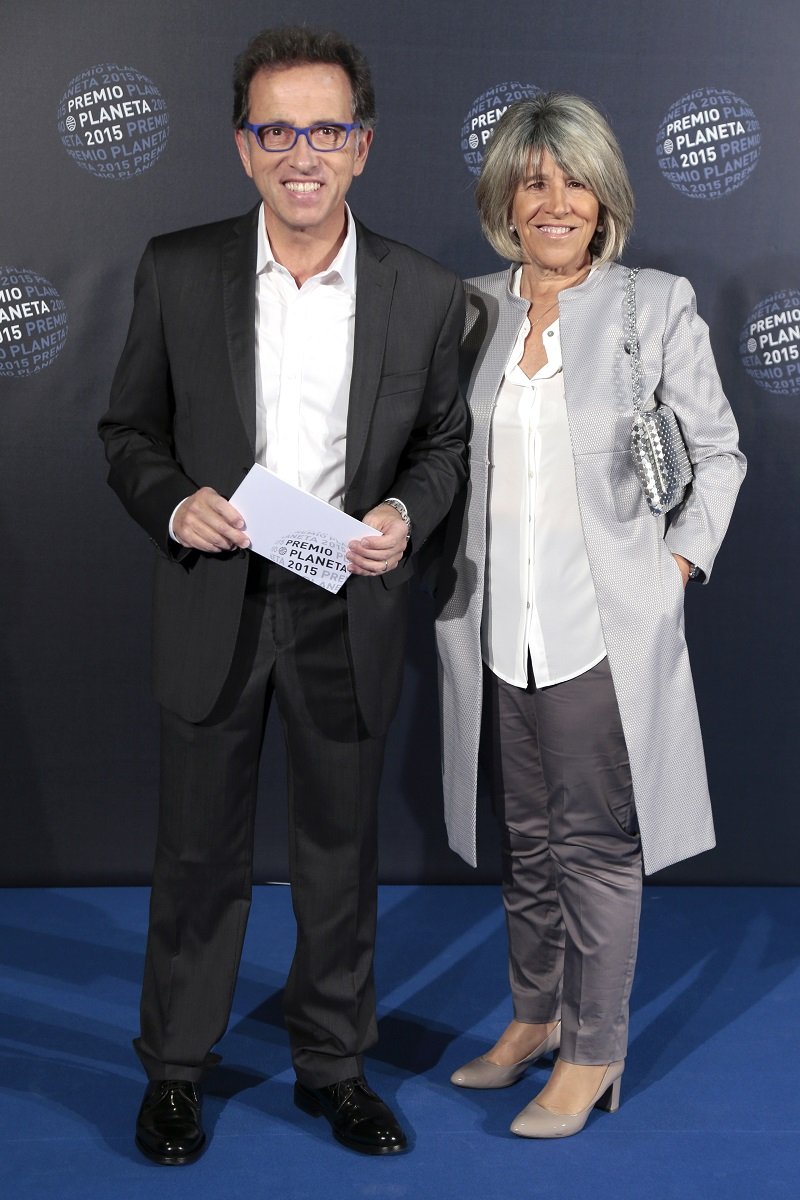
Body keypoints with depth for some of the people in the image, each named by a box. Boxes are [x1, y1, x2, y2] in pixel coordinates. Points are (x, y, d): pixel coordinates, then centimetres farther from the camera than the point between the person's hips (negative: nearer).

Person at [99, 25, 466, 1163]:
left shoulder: (425, 293, -3)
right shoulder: (178, 272, -4)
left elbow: (443, 438, 8)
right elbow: (130, 430, 4)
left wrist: (407, 514, -12)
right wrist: (171, 503, -16)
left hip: (349, 612, 1)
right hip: (214, 608, 0)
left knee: (341, 851, 14)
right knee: (200, 850, 11)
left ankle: (333, 1063, 33)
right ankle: (176, 1068, 30)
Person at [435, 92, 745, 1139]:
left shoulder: (656, 306, -4)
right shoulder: (471, 311, 6)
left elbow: (718, 451, 3)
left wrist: (682, 560, -5)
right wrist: (450, 562, 7)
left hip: (608, 626, -4)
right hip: (500, 629, 4)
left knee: (597, 843, 3)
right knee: (525, 837, 17)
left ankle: (594, 1053, 18)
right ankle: (535, 1015, 35)